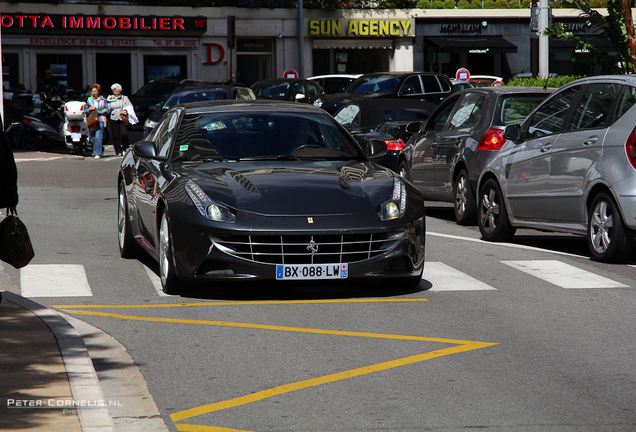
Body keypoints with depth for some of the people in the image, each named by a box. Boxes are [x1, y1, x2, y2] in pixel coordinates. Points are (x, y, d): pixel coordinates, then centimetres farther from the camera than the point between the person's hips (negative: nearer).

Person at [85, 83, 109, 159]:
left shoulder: (103, 100, 5)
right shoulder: (89, 100, 13)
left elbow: (107, 111, 2)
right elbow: (85, 110, 14)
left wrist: (97, 112, -9)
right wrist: (89, 109, -8)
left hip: (100, 120, -4)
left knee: (98, 137, -16)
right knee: (93, 138, 8)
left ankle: (98, 153, -13)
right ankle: (101, 149, 32)